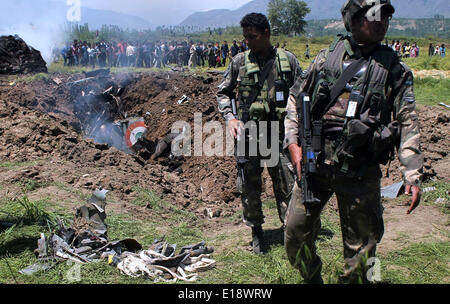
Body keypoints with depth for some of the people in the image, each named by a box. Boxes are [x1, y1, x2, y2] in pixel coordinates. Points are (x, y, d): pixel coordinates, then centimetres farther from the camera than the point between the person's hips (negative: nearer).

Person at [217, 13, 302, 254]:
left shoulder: (288, 60, 3)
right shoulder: (240, 61, 3)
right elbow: (223, 93, 11)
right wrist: (230, 117, -5)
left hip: (280, 132, 0)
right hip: (248, 133, 0)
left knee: (286, 184, 3)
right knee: (249, 184, 6)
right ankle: (256, 232, 24)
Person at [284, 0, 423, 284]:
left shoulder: (395, 68, 2)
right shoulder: (327, 57, 6)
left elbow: (408, 122, 1)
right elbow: (295, 98, 11)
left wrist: (413, 175, -6)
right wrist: (293, 142, 0)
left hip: (360, 172, -1)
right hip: (315, 164, 2)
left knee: (360, 244, 9)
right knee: (296, 231, 9)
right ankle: (312, 278, 36)